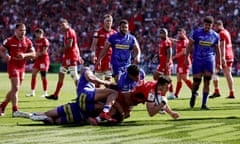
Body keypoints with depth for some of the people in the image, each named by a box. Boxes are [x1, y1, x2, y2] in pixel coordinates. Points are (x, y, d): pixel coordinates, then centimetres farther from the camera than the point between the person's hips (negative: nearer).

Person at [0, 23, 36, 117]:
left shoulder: (28, 42, 7)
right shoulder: (9, 41, -6)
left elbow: (33, 54, 6)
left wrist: (24, 55, -13)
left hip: (22, 66, 6)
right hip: (13, 66, -6)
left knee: (14, 89, 12)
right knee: (15, 88, -15)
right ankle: (15, 111, -16)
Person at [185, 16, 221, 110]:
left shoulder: (215, 36, 4)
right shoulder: (196, 33, -4)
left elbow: (217, 50, 14)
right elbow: (189, 46, 2)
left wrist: (219, 62, 13)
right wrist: (186, 58, -2)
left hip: (209, 60, 2)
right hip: (197, 60, -2)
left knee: (207, 82, -6)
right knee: (197, 80, -5)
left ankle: (204, 104, -2)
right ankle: (193, 95, 28)